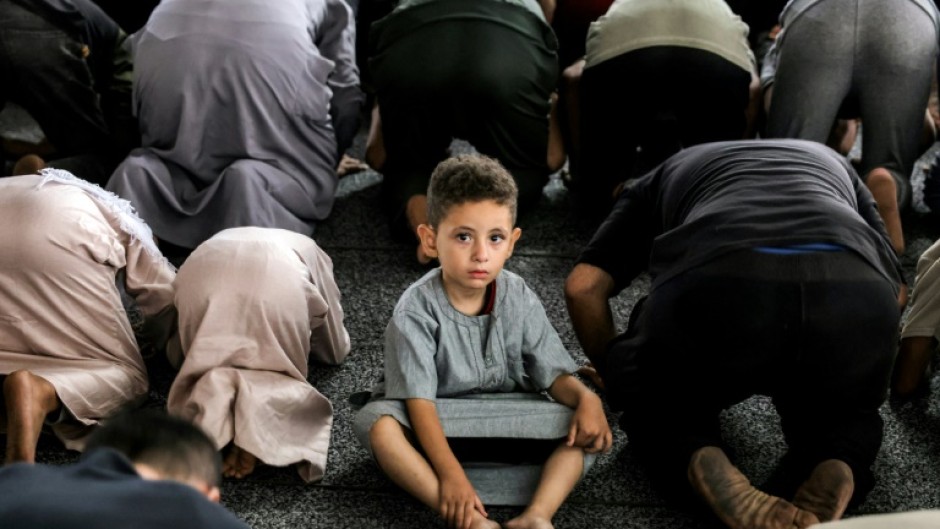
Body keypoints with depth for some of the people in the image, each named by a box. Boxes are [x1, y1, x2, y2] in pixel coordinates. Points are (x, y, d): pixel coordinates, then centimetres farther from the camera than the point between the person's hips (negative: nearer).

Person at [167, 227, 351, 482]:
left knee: (210, 376, 14)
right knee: (277, 375, 11)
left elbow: (177, 356, 40)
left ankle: (211, 391, -19)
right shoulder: (304, 250, 42)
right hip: (277, 280, -2)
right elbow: (335, 351, 44)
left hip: (204, 276, 2)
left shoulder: (218, 243, 45)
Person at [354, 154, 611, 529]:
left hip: (507, 421, 3)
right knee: (377, 421, -33)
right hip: (437, 428, -3)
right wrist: (451, 473, -35)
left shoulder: (519, 299, -8)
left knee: (580, 430, -17)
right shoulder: (417, 311, -20)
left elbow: (553, 373, -4)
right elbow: (419, 401, -25)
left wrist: (586, 397, -27)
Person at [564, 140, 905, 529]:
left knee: (654, 406, 29)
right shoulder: (832, 162, 43)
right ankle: (834, 477, 0)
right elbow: (896, 291, 39)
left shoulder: (662, 177, 37)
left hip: (718, 285, -1)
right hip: (856, 292, 2)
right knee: (842, 413, 33)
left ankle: (708, 472, -3)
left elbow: (583, 285, 25)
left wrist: (613, 375, 42)